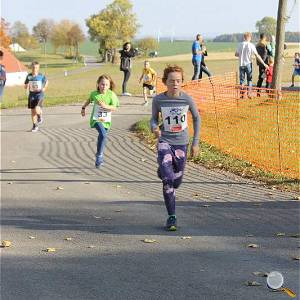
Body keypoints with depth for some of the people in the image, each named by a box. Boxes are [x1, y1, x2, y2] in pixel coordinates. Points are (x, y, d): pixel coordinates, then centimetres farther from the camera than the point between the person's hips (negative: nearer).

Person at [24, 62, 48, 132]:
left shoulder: (41, 76, -6)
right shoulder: (29, 76, -2)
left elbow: (46, 81, 13)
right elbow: (25, 86, 6)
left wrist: (44, 88, 0)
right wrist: (27, 86, -16)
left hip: (39, 94, -3)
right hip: (32, 95, 3)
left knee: (37, 109, -22)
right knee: (33, 111, 6)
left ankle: (40, 116, 12)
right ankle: (35, 126, 21)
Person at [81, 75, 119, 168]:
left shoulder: (112, 95, -8)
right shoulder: (94, 94, -4)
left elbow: (114, 108, -12)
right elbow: (89, 100, 19)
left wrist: (106, 106, -28)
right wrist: (83, 108, 28)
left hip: (106, 121, 2)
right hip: (96, 119, -2)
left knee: (102, 138, 11)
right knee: (103, 134, -27)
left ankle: (98, 160, 30)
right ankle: (99, 155, -16)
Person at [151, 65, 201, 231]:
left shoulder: (187, 99, -9)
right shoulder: (158, 100, -10)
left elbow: (196, 118, 7)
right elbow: (154, 119, 6)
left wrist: (195, 143, 8)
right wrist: (155, 128, -19)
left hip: (181, 143, 2)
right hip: (164, 142, -2)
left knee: (176, 181, 11)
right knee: (168, 180, -16)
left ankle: (162, 171, 48)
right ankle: (171, 217, -5)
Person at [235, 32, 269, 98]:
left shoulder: (240, 45, -3)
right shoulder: (251, 46, -9)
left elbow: (236, 54, 4)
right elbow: (257, 56, -10)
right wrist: (264, 64, -6)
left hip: (241, 64, 2)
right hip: (248, 64, -2)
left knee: (241, 80, 8)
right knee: (249, 79, 10)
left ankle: (242, 94, 7)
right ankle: (249, 93, 4)